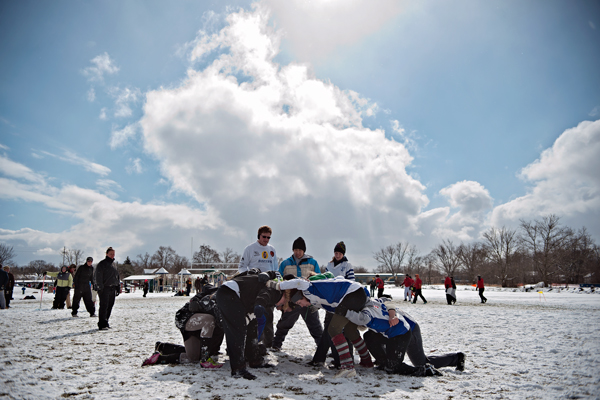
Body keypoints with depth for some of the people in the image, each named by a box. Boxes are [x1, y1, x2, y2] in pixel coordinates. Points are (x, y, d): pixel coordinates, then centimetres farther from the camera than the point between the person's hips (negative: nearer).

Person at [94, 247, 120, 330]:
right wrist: (100, 287, -17)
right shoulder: (102, 264, -4)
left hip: (112, 289, 7)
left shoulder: (113, 264, 18)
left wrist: (117, 287, 18)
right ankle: (102, 325, -3)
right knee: (103, 306, -7)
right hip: (104, 289, -7)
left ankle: (105, 323, 20)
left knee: (110, 306, 10)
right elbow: (98, 277, -10)